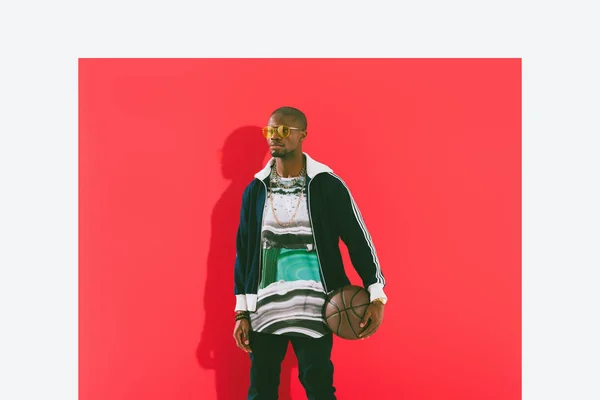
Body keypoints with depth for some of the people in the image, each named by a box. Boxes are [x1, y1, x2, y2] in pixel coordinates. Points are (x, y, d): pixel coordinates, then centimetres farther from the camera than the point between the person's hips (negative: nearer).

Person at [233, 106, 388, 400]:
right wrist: (242, 311, 7)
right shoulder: (255, 189, 4)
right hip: (263, 311, 3)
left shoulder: (328, 185, -5)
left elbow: (358, 239, -3)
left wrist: (376, 295, -11)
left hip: (312, 311, -3)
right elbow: (243, 250, 8)